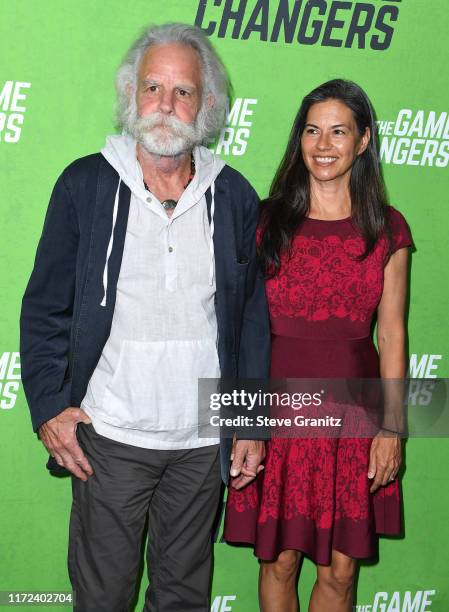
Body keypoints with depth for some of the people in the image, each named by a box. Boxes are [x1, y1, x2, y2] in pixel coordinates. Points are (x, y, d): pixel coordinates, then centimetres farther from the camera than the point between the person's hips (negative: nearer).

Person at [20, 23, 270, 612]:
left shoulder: (235, 197, 4)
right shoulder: (85, 184, -2)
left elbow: (253, 317, 8)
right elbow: (44, 307, 2)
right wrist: (48, 406, -7)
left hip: (203, 441, 2)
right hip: (109, 436, -1)